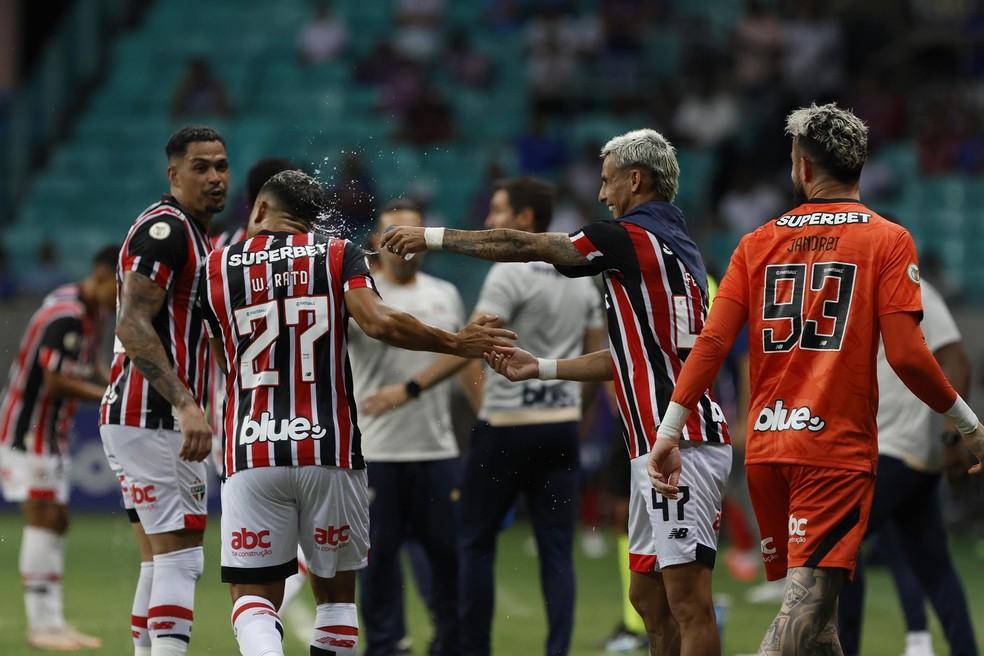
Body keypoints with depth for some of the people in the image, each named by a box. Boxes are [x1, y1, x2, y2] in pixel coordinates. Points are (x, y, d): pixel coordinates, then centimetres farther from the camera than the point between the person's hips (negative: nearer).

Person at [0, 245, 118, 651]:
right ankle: (41, 623, -8)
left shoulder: (94, 313, 7)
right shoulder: (65, 316, -24)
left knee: (56, 523, 9)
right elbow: (55, 383, -27)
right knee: (41, 518, -10)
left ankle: (52, 621, 12)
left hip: (54, 432, 10)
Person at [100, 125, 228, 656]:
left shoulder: (196, 237, 20)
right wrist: (186, 405, -28)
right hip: (152, 419, -10)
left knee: (158, 563, 11)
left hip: (162, 419, 10)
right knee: (180, 559, -13)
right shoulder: (166, 229, -13)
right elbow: (133, 327, -22)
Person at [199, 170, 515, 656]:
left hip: (251, 452, 0)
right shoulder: (337, 255, 3)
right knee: (335, 593, 15)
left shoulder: (217, 269, 8)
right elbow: (380, 323, -14)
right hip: (330, 452, 0)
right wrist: (456, 343, -3)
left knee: (254, 597, 1)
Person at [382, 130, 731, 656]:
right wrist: (540, 368, 28)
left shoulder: (634, 238, -9)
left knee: (688, 602, -11)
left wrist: (432, 237, 7)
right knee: (648, 596, 12)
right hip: (657, 450, 10)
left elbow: (524, 246, -3)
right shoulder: (671, 246, 19)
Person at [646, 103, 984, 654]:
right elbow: (906, 355, -10)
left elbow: (713, 343, 1)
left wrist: (670, 431, 4)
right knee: (809, 601, -12)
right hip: (839, 447, -4)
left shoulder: (759, 243, 8)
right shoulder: (888, 241, -2)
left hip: (766, 448, 4)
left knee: (811, 604, 14)